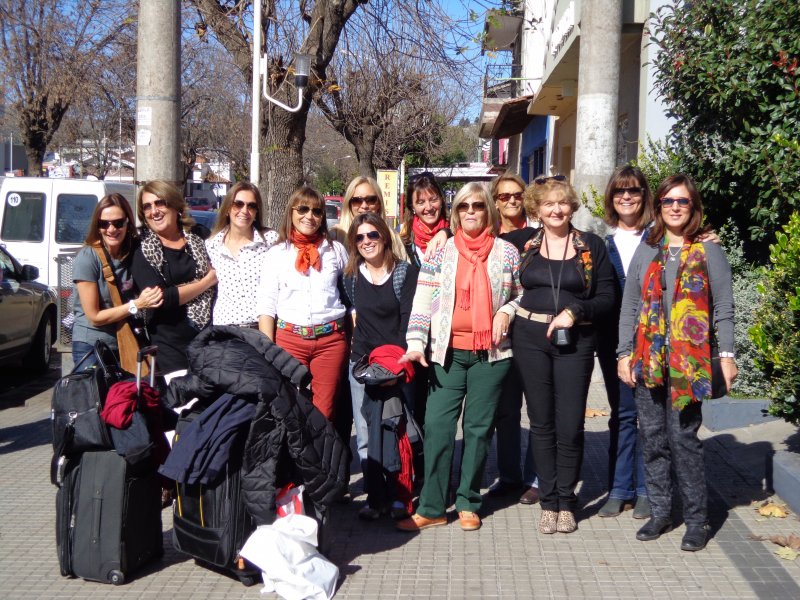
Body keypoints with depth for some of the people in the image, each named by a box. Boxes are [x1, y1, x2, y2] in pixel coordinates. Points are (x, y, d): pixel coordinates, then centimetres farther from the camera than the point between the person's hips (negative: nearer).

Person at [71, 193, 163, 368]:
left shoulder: (135, 252, -2)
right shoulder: (87, 258, -15)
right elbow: (94, 317, -14)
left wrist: (149, 298, -11)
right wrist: (137, 304, -20)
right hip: (90, 346, -4)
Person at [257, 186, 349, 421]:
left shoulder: (336, 250, 11)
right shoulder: (277, 253, 8)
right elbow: (266, 305, 5)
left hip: (331, 339, 0)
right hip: (289, 338, 0)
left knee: (324, 411, 0)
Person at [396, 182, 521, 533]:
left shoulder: (506, 252, 6)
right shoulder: (441, 251, 6)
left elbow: (523, 295, 14)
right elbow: (422, 302, 1)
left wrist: (506, 312, -7)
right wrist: (415, 343, -9)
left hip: (491, 353, 0)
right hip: (448, 352, 1)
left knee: (479, 427, 6)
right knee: (437, 426, -4)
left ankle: (468, 503, 17)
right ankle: (432, 508, 4)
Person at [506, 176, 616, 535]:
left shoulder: (592, 246, 4)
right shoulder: (523, 242, 7)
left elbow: (607, 299, 1)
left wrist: (575, 311, -13)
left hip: (575, 342, -1)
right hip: (531, 339, 1)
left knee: (570, 426, -1)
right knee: (542, 423, 6)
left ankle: (566, 501, 15)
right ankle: (547, 502, 15)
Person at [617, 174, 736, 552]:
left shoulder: (708, 252, 3)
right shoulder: (646, 252, 12)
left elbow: (723, 308, 0)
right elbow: (629, 308, 11)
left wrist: (727, 354, -8)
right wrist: (624, 354, 5)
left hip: (688, 361, -3)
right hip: (647, 360, 4)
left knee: (683, 438, -4)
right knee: (653, 438, 7)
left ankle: (696, 520, 7)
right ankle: (660, 513, 19)